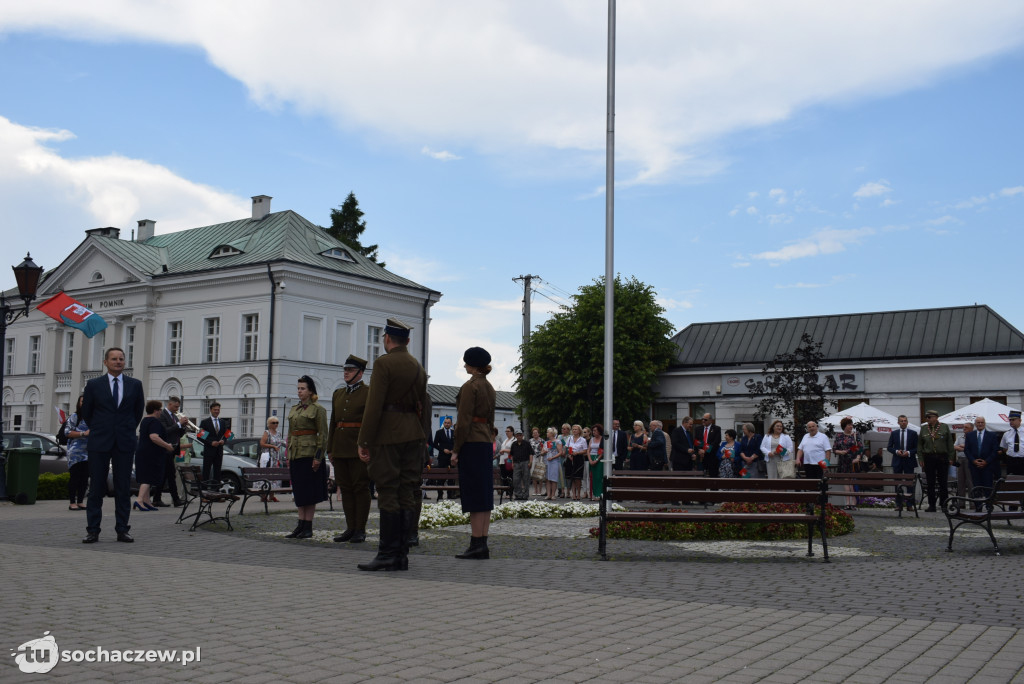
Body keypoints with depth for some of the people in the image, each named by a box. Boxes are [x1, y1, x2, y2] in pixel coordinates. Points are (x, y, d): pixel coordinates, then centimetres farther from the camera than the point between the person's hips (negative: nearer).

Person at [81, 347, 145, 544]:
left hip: (125, 443, 1)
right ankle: (93, 531, 5)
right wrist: (98, 431, 13)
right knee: (96, 488, 1)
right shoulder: (93, 385, 3)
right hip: (99, 443, -1)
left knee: (123, 489, 3)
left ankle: (122, 530, 8)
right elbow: (86, 412, 11)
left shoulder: (135, 385, 6)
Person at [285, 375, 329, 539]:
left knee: (309, 491, -3)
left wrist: (318, 457, -14)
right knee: (298, 491, 8)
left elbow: (323, 435, -8)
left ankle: (308, 527, 1)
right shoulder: (293, 410, 16)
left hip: (309, 454, -7)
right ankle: (301, 525, 12)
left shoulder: (318, 409, -4)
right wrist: (288, 456, 15)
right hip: (295, 455, 7)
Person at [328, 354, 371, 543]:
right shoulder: (338, 394, 17)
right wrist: (330, 449, 15)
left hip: (359, 449, -6)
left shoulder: (368, 393, -2)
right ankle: (350, 528, 15)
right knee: (345, 488, 8)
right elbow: (333, 423, 19)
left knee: (361, 488, -2)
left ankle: (360, 530, 3)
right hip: (340, 448, 7)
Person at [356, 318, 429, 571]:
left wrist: (364, 441, -12)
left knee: (388, 494, -6)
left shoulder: (383, 363, -8)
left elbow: (374, 406, -14)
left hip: (388, 436, -7)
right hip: (413, 435, 7)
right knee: (407, 495, 5)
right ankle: (401, 555, 7)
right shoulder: (418, 366, 15)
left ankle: (388, 554, -6)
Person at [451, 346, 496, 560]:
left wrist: (456, 450, -12)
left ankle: (476, 545, -7)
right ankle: (482, 545, 10)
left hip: (471, 444, -9)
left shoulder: (470, 386, -11)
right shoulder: (489, 388, 16)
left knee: (473, 494, -7)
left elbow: (464, 421, -15)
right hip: (486, 444, 9)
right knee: (485, 494, 8)